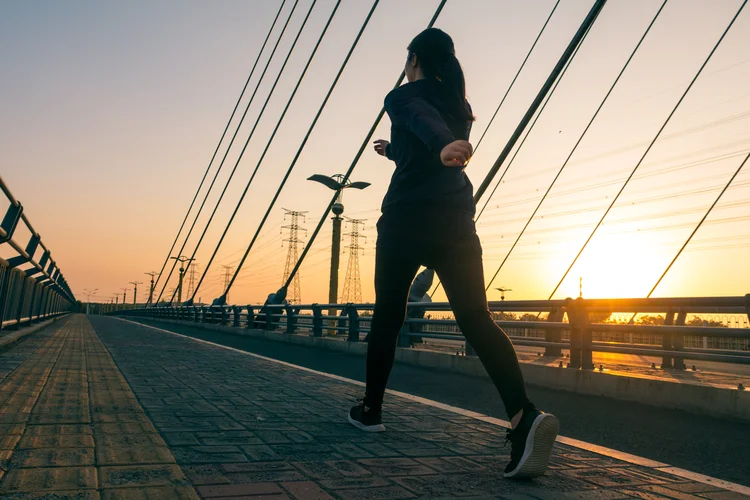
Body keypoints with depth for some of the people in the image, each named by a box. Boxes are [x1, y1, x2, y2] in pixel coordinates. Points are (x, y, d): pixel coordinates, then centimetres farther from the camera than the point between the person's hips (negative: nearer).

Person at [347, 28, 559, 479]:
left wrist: (443, 146, -43)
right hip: (456, 220, 5)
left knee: (387, 316, 10)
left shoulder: (404, 95, 4)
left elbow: (424, 119, -22)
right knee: (476, 317, -8)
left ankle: (371, 409, 23)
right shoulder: (460, 105, 23)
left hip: (407, 219, -4)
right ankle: (524, 414, -27)